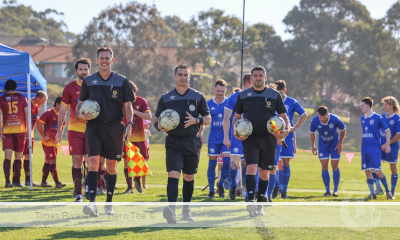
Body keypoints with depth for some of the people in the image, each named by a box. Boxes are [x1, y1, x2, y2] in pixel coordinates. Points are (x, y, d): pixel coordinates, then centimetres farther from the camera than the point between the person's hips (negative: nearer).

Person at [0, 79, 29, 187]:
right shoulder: (22, 98, 6)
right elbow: (27, 114, 2)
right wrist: (27, 130, 6)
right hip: (20, 130, 1)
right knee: (18, 157, 9)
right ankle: (17, 181, 9)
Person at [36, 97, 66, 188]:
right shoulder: (49, 113, -12)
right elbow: (38, 124, -16)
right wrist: (44, 136, -16)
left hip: (55, 142, 8)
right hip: (48, 142, -8)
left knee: (48, 162, 12)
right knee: (53, 162, -9)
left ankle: (43, 182, 18)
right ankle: (57, 183, -10)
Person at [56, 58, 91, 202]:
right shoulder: (70, 88, 5)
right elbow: (62, 110, 9)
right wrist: (59, 130, 4)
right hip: (75, 129, 0)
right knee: (77, 161, 0)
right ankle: (78, 193, 5)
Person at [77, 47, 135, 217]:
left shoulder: (121, 81, 5)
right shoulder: (88, 81, 8)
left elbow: (128, 106, 5)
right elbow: (80, 103, 14)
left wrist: (129, 124, -9)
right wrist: (80, 115, -7)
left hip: (114, 127, 0)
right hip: (94, 126, 0)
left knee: (111, 165, 6)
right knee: (93, 160, -16)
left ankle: (109, 203, 18)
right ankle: (92, 203, -24)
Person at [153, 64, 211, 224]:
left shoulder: (198, 97, 8)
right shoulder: (165, 98, 9)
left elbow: (208, 119, 8)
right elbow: (156, 118, 14)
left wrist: (196, 121, -13)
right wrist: (158, 125, -9)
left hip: (192, 141, 1)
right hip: (173, 141, -1)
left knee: (189, 177, 10)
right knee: (173, 174, -17)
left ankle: (186, 210, 25)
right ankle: (171, 210, -31)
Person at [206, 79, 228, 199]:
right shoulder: (209, 104, 4)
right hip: (213, 138, 1)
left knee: (227, 160, -14)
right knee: (212, 163, 1)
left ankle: (221, 184, 8)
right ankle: (211, 190, 12)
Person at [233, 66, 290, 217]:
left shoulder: (274, 95, 5)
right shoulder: (243, 95, 7)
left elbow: (283, 116, 9)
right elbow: (237, 116, 14)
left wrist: (287, 130, -10)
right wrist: (235, 131, -4)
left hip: (268, 138, 1)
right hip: (250, 138, -1)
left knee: (265, 172, 9)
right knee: (251, 167, -19)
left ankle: (260, 203, 24)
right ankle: (251, 202, -28)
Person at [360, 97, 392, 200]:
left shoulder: (377, 117, -6)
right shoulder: (362, 118, 11)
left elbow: (387, 130, -2)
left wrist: (387, 145, -6)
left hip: (375, 149, -6)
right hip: (365, 149, 6)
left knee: (377, 171, -12)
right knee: (367, 171, 2)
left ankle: (387, 190, 5)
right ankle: (372, 193, 8)